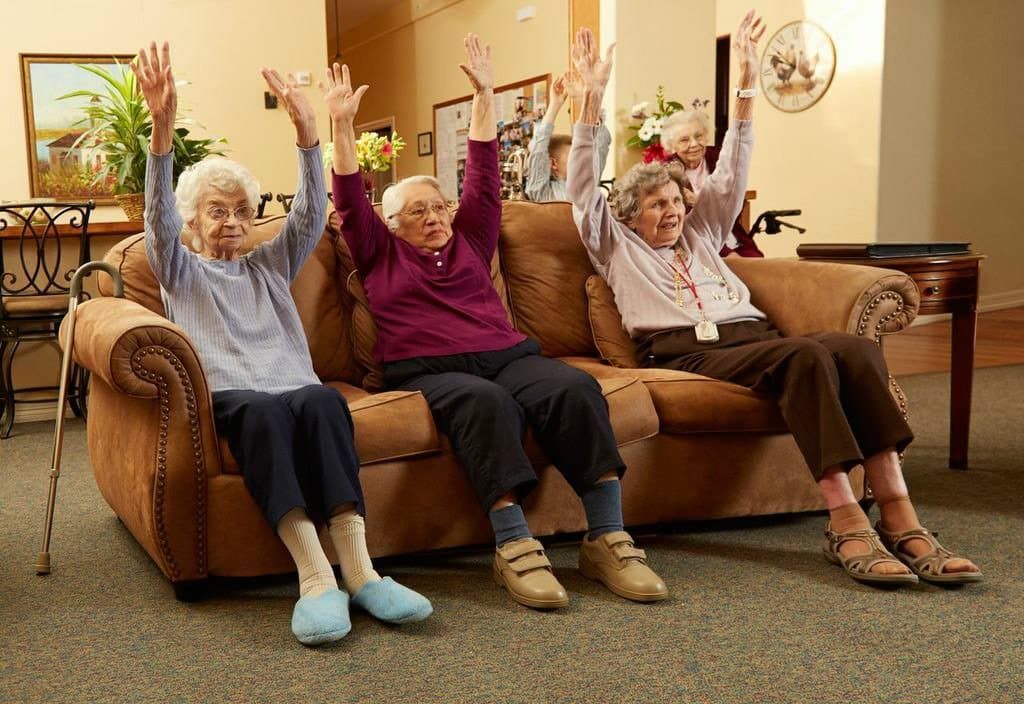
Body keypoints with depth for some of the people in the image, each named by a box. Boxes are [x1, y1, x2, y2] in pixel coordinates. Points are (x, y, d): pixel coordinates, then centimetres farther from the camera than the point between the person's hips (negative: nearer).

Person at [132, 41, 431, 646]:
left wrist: (306, 128, -7)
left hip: (297, 388, 2)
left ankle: (359, 570, -47)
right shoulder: (181, 271, 21)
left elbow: (311, 215, 11)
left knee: (323, 401, -36)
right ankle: (317, 577, -50)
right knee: (264, 410, -39)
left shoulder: (270, 266, 28)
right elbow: (159, 217, 0)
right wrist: (163, 126, -19)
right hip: (228, 397, -2)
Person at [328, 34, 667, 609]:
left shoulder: (469, 241, 27)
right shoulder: (381, 255, 21)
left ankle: (607, 538, -29)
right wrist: (343, 126, 2)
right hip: (429, 368, -3)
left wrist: (485, 95, 19)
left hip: (506, 354, 3)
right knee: (486, 401, -38)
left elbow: (484, 178, 23)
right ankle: (514, 545, -40)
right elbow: (351, 202, 10)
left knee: (575, 387, -28)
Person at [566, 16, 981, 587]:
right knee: (807, 354, -34)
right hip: (688, 350, -5)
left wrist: (746, 85, 18)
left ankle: (899, 517, -33)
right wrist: (593, 98, -1)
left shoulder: (701, 235, 34)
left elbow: (730, 177, 27)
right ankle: (846, 523, -39)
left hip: (752, 334, 5)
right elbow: (584, 191, 8)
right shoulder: (617, 246, 22)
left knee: (855, 347, -28)